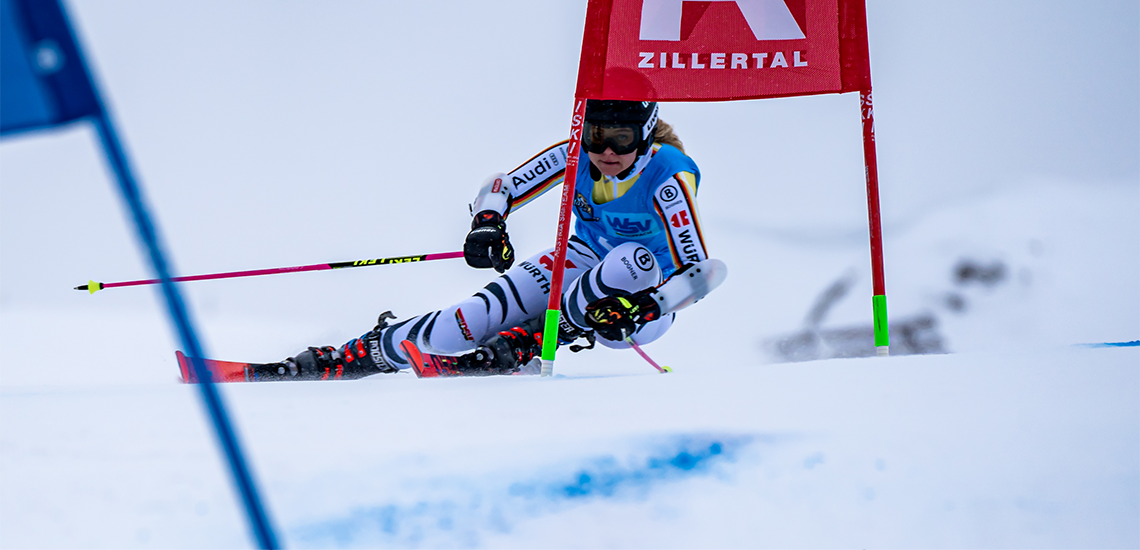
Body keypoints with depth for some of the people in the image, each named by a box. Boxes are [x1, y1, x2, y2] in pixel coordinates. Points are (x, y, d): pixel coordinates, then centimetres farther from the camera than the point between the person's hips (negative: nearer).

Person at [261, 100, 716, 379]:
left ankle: (522, 345, -27)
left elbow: (696, 271, -29)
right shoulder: (574, 156, -17)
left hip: (649, 295, -3)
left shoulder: (668, 175, -28)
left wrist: (637, 308, -44)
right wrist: (487, 224, -33)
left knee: (633, 260, -39)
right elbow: (500, 189, -10)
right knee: (468, 324, -19)